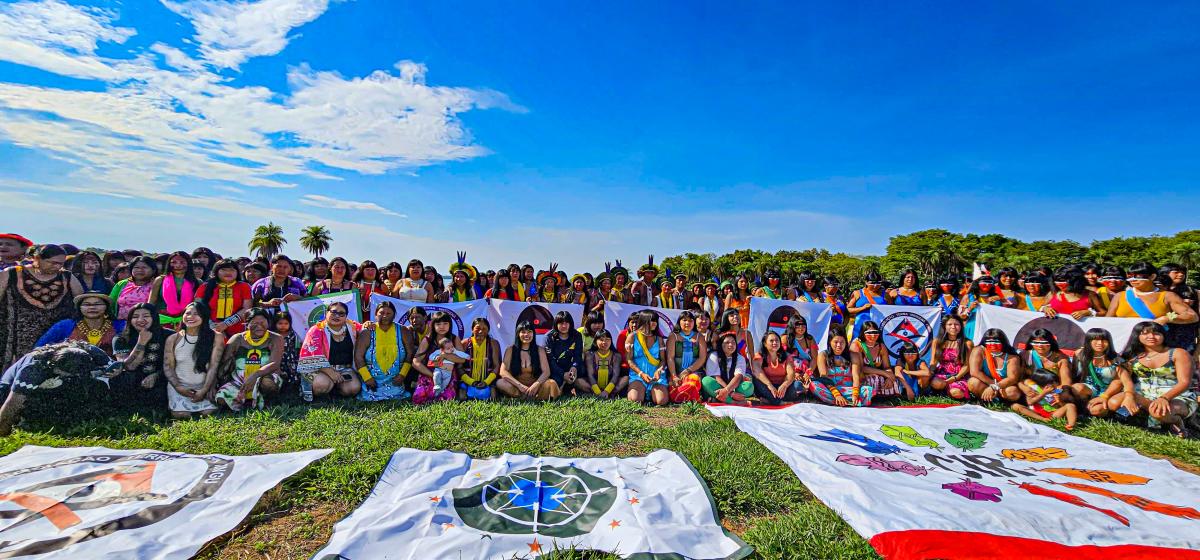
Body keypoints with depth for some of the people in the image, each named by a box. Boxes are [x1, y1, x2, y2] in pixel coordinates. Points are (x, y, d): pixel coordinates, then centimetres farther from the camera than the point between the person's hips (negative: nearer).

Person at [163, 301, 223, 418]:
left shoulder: (215, 337, -4)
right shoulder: (173, 339, 3)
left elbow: (213, 366, -7)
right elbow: (168, 366, 4)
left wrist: (204, 390, -13)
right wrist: (178, 387, -11)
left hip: (205, 386, -1)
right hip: (179, 386, 2)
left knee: (209, 413, -19)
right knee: (181, 415, -17)